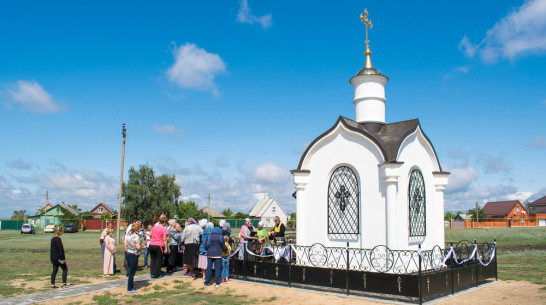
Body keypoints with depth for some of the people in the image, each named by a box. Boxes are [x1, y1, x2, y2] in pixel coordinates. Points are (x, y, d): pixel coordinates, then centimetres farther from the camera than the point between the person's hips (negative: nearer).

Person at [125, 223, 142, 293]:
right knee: (132, 272, 0)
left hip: (127, 253, 8)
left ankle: (130, 286, 25)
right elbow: (138, 247, -21)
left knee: (129, 271, 17)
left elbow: (125, 244, 13)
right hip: (133, 255, -8)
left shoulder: (128, 234, 7)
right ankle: (130, 289, 5)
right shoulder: (136, 236, -17)